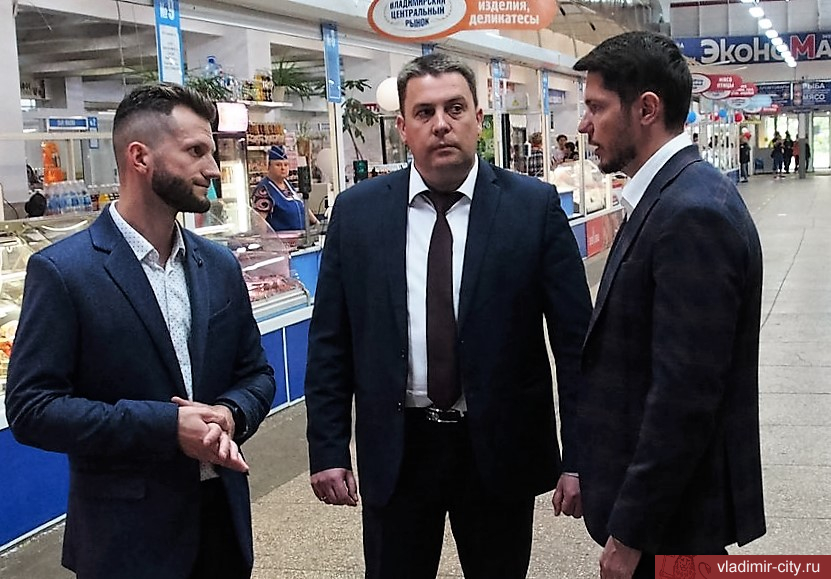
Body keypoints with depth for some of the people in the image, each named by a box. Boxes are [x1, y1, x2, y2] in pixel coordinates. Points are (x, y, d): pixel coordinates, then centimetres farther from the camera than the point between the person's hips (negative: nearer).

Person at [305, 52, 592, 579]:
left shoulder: (535, 206, -6)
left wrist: (577, 458, -7)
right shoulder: (357, 211, 0)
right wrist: (328, 450, 0)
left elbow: (575, 339, -5)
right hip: (394, 453, 1)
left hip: (501, 450, -1)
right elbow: (330, 342, 3)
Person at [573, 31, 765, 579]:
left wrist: (630, 531, -19)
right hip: (661, 489, 9)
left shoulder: (692, 212, -24)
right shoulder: (672, 195, 7)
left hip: (672, 512, -9)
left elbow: (685, 396, -26)